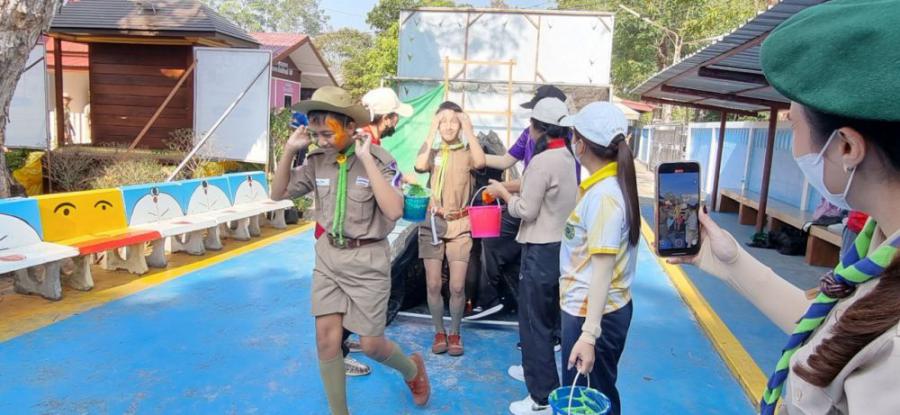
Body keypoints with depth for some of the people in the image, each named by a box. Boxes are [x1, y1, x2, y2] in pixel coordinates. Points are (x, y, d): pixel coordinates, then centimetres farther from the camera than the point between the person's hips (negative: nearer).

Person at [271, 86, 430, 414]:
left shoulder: (380, 160, -15)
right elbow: (278, 194, 7)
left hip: (368, 259, -4)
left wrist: (366, 159, -27)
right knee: (326, 340, 2)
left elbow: (393, 211, -28)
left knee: (370, 344, 4)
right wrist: (289, 150, -7)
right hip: (328, 255, 4)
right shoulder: (317, 161, -2)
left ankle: (412, 368, 39)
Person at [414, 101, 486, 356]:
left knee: (457, 286, -2)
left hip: (459, 225, -1)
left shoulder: (467, 153, 3)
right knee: (433, 284, 4)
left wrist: (469, 130, -15)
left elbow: (480, 163, -21)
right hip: (432, 223, 1)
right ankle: (439, 332, 21)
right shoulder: (432, 152, 5)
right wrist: (431, 132, -13)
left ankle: (454, 333, 18)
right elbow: (419, 166, -18)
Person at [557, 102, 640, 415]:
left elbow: (603, 269, -26)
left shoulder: (603, 195, -23)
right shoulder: (607, 186, 6)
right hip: (586, 309, 9)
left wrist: (589, 334, -27)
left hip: (592, 314, -9)